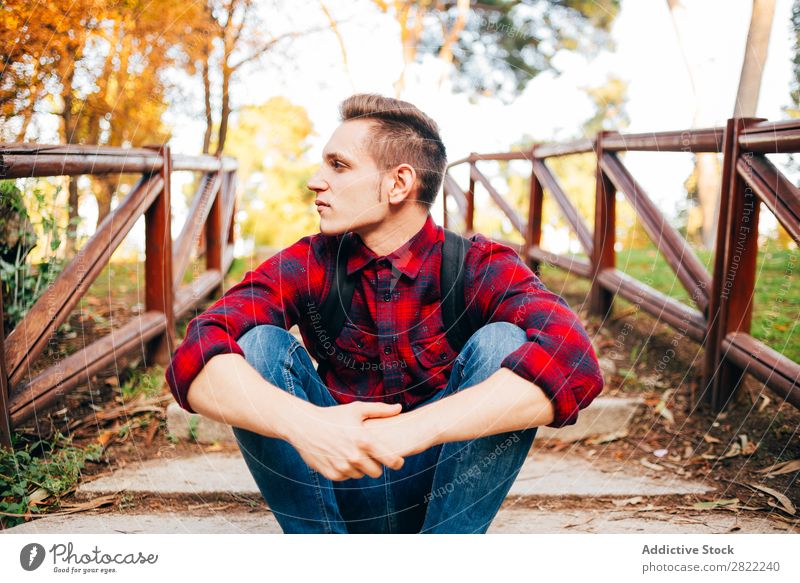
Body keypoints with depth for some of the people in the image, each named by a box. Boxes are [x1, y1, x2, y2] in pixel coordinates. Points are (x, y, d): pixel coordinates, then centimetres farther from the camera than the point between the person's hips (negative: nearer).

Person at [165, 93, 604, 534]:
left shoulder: (478, 266, -13)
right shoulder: (305, 266, -7)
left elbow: (572, 361, -33)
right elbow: (193, 361, -23)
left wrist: (412, 429, -42)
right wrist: (304, 424, -42)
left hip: (444, 489, -1)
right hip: (335, 488, 2)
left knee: (502, 343, -24)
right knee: (257, 344, -19)